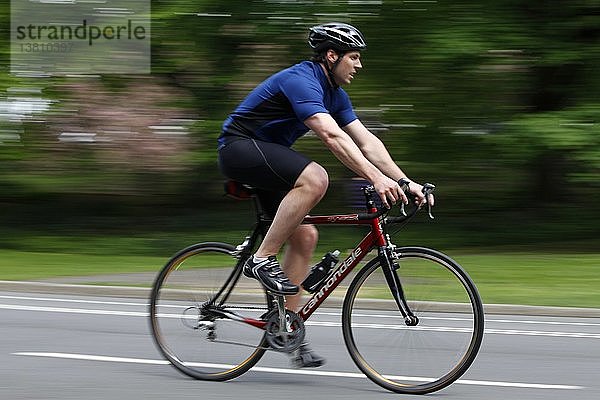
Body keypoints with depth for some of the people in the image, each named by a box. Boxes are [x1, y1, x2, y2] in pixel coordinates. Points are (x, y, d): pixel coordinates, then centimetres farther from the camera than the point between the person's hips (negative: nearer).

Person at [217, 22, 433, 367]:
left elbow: (366, 141, 5)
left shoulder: (334, 93, 9)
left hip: (265, 153, 10)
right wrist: (377, 178, -42)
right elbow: (332, 136, -34)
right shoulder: (301, 80, -22)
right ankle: (263, 259, -22)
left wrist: (405, 182, -6)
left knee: (305, 236, 0)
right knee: (314, 179, -31)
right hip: (240, 148, -10)